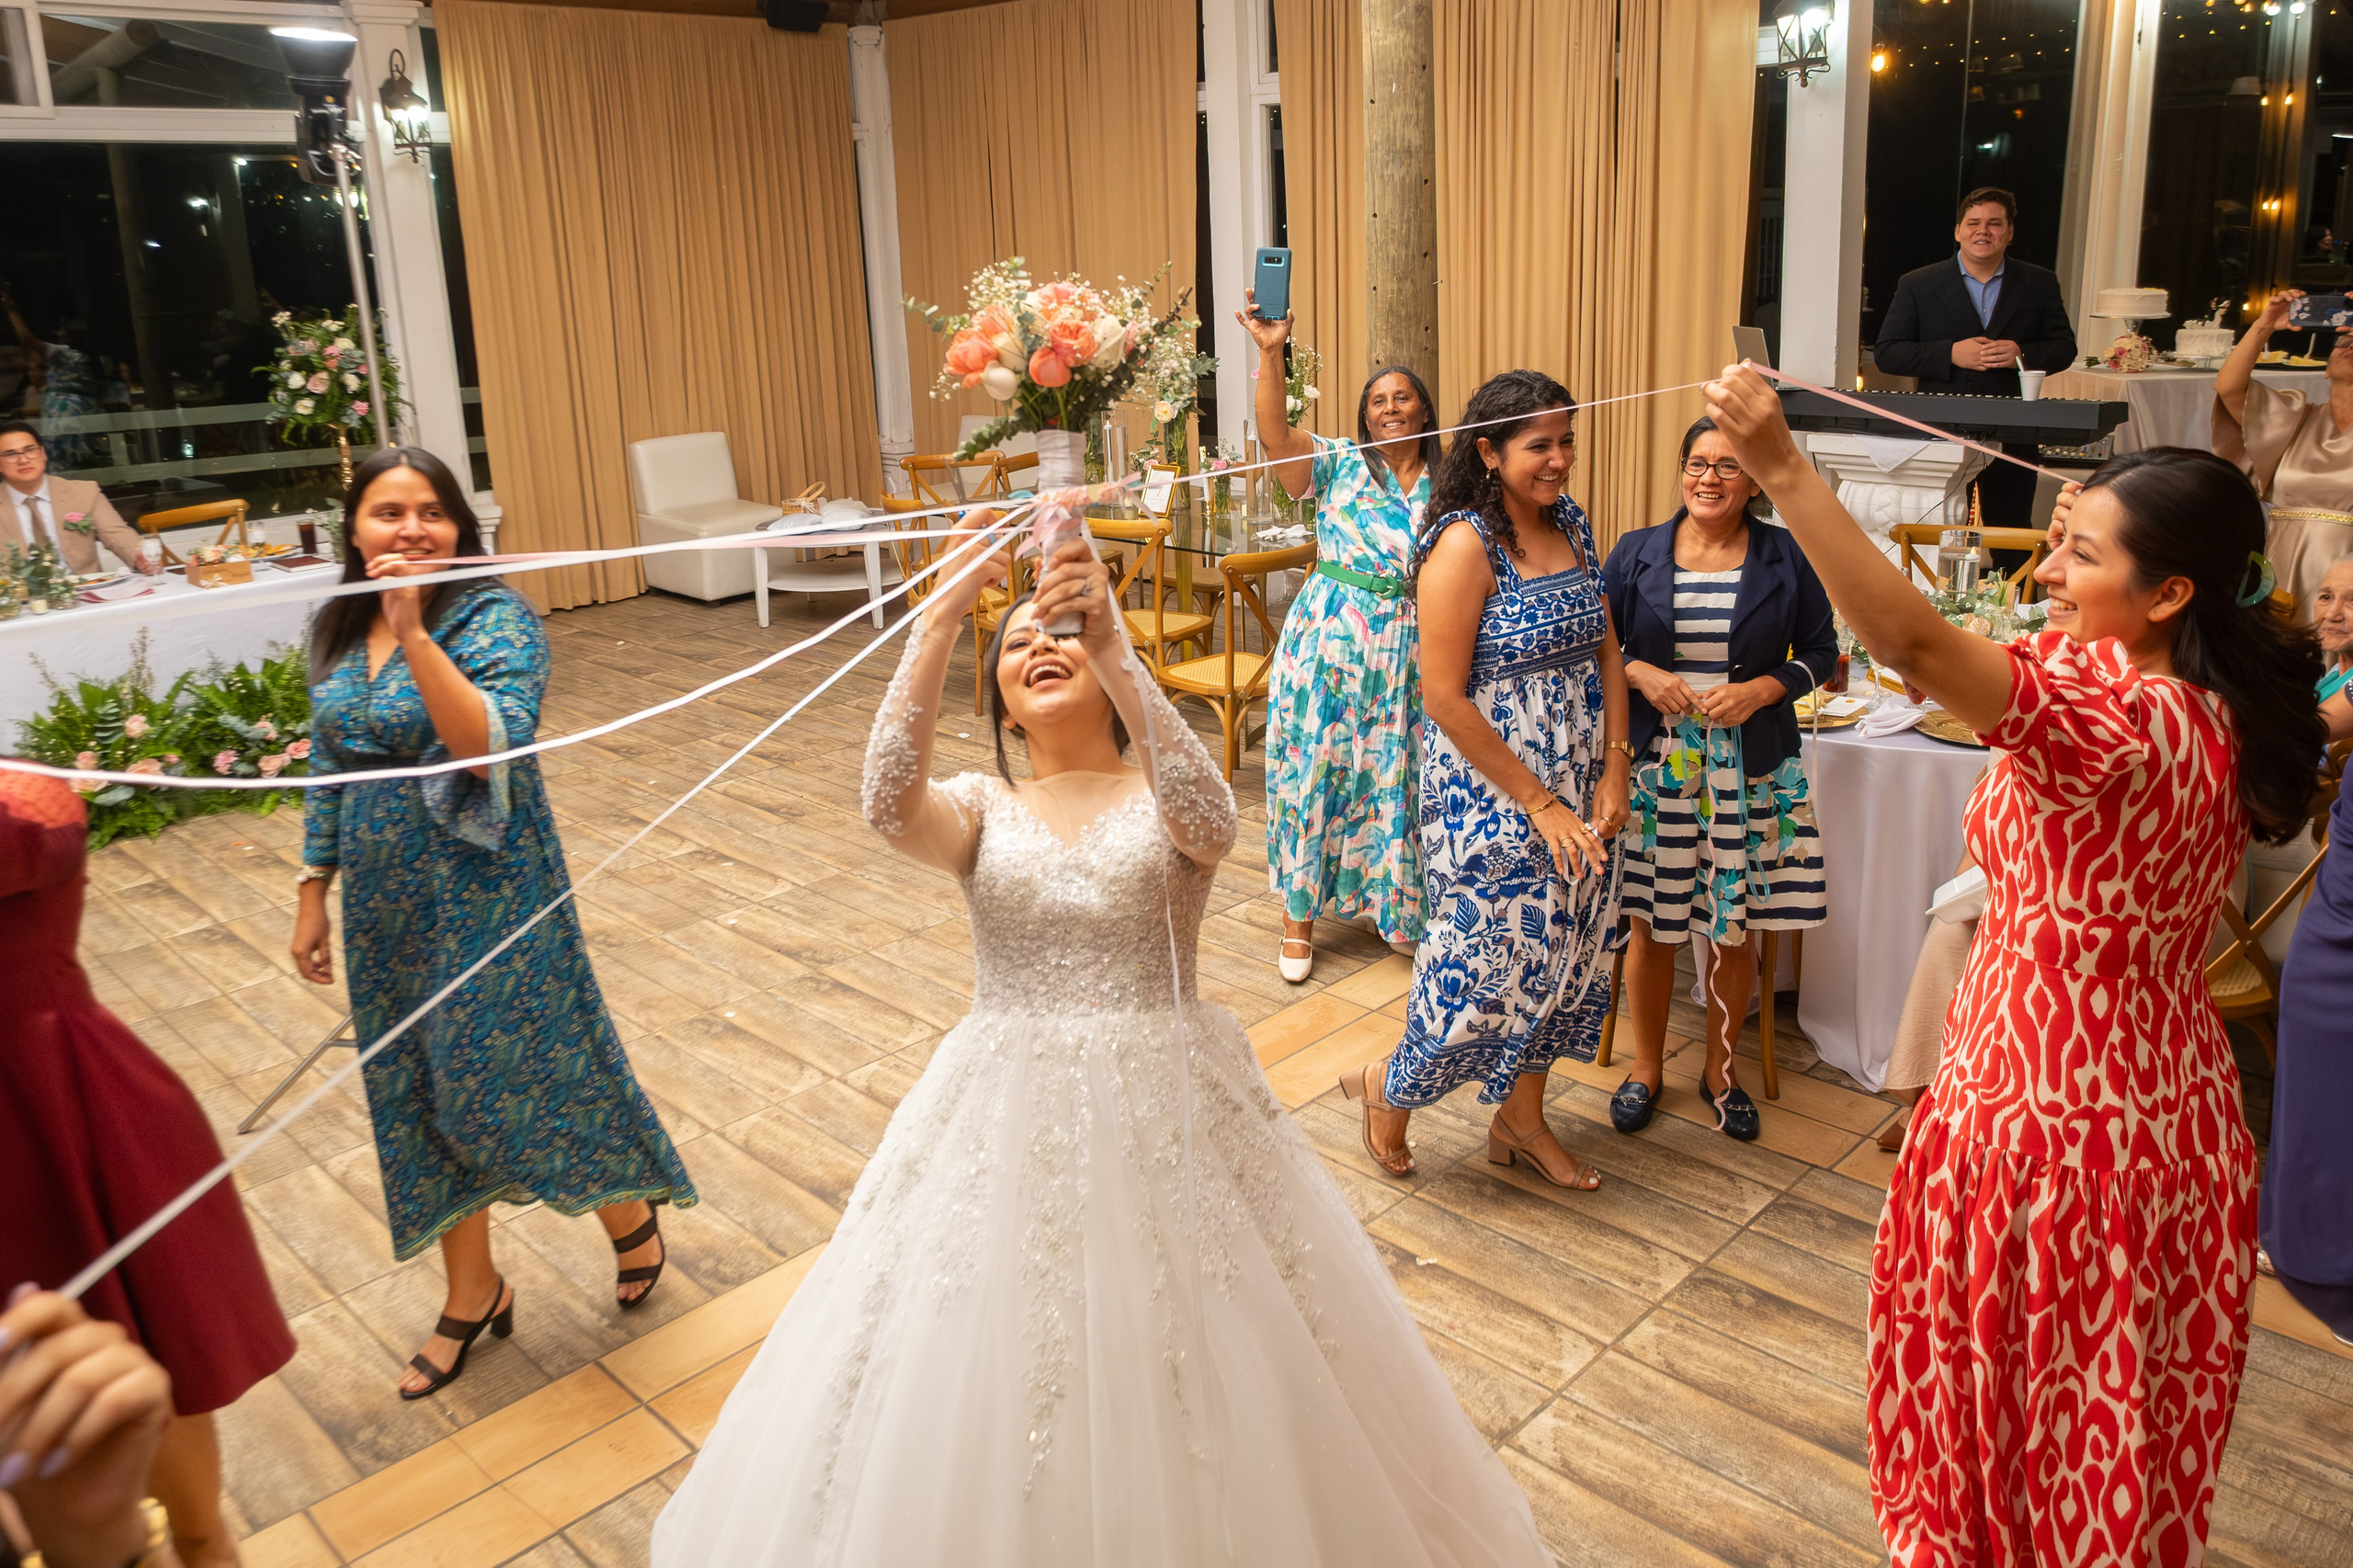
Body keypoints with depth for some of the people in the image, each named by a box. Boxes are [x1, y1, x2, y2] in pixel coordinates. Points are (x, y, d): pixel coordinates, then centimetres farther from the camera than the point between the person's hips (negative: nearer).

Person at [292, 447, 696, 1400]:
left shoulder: (494, 618, -14)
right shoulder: (340, 633, 6)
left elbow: (490, 746, -29)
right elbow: (328, 773, 14)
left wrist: (416, 632, -33)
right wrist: (313, 894, 15)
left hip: (485, 894, -6)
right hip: (387, 904, 7)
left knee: (506, 1080, -1)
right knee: (419, 1096, 14)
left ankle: (631, 1217, 29)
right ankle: (472, 1298, 32)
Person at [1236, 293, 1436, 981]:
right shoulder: (1337, 464, 1)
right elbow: (1275, 432, -17)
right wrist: (1271, 354, -29)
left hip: (1411, 652, 2)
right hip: (1331, 641, -2)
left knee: (1398, 779, 8)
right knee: (1314, 768, 3)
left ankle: (1398, 909, 26)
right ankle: (1300, 915, 17)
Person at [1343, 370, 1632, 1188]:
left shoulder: (1573, 528, 5)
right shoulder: (1466, 545, -17)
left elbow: (1606, 654, 9)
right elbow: (1444, 696, -20)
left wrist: (1613, 774, -2)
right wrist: (1539, 802, -18)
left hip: (1578, 794, 7)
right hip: (1489, 792, -7)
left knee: (1564, 949, 15)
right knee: (1490, 956, 0)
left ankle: (1521, 1118, 34)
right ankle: (1389, 1090, 27)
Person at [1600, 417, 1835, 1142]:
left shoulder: (1783, 558, 0)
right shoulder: (1635, 554, 2)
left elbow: (1820, 653, 6)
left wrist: (1760, 689, -11)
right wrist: (1640, 674, -12)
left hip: (1750, 769, 0)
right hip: (1654, 761, 0)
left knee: (1733, 929, 8)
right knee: (1651, 926, 7)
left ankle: (1720, 1070, 29)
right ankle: (1646, 1067, 27)